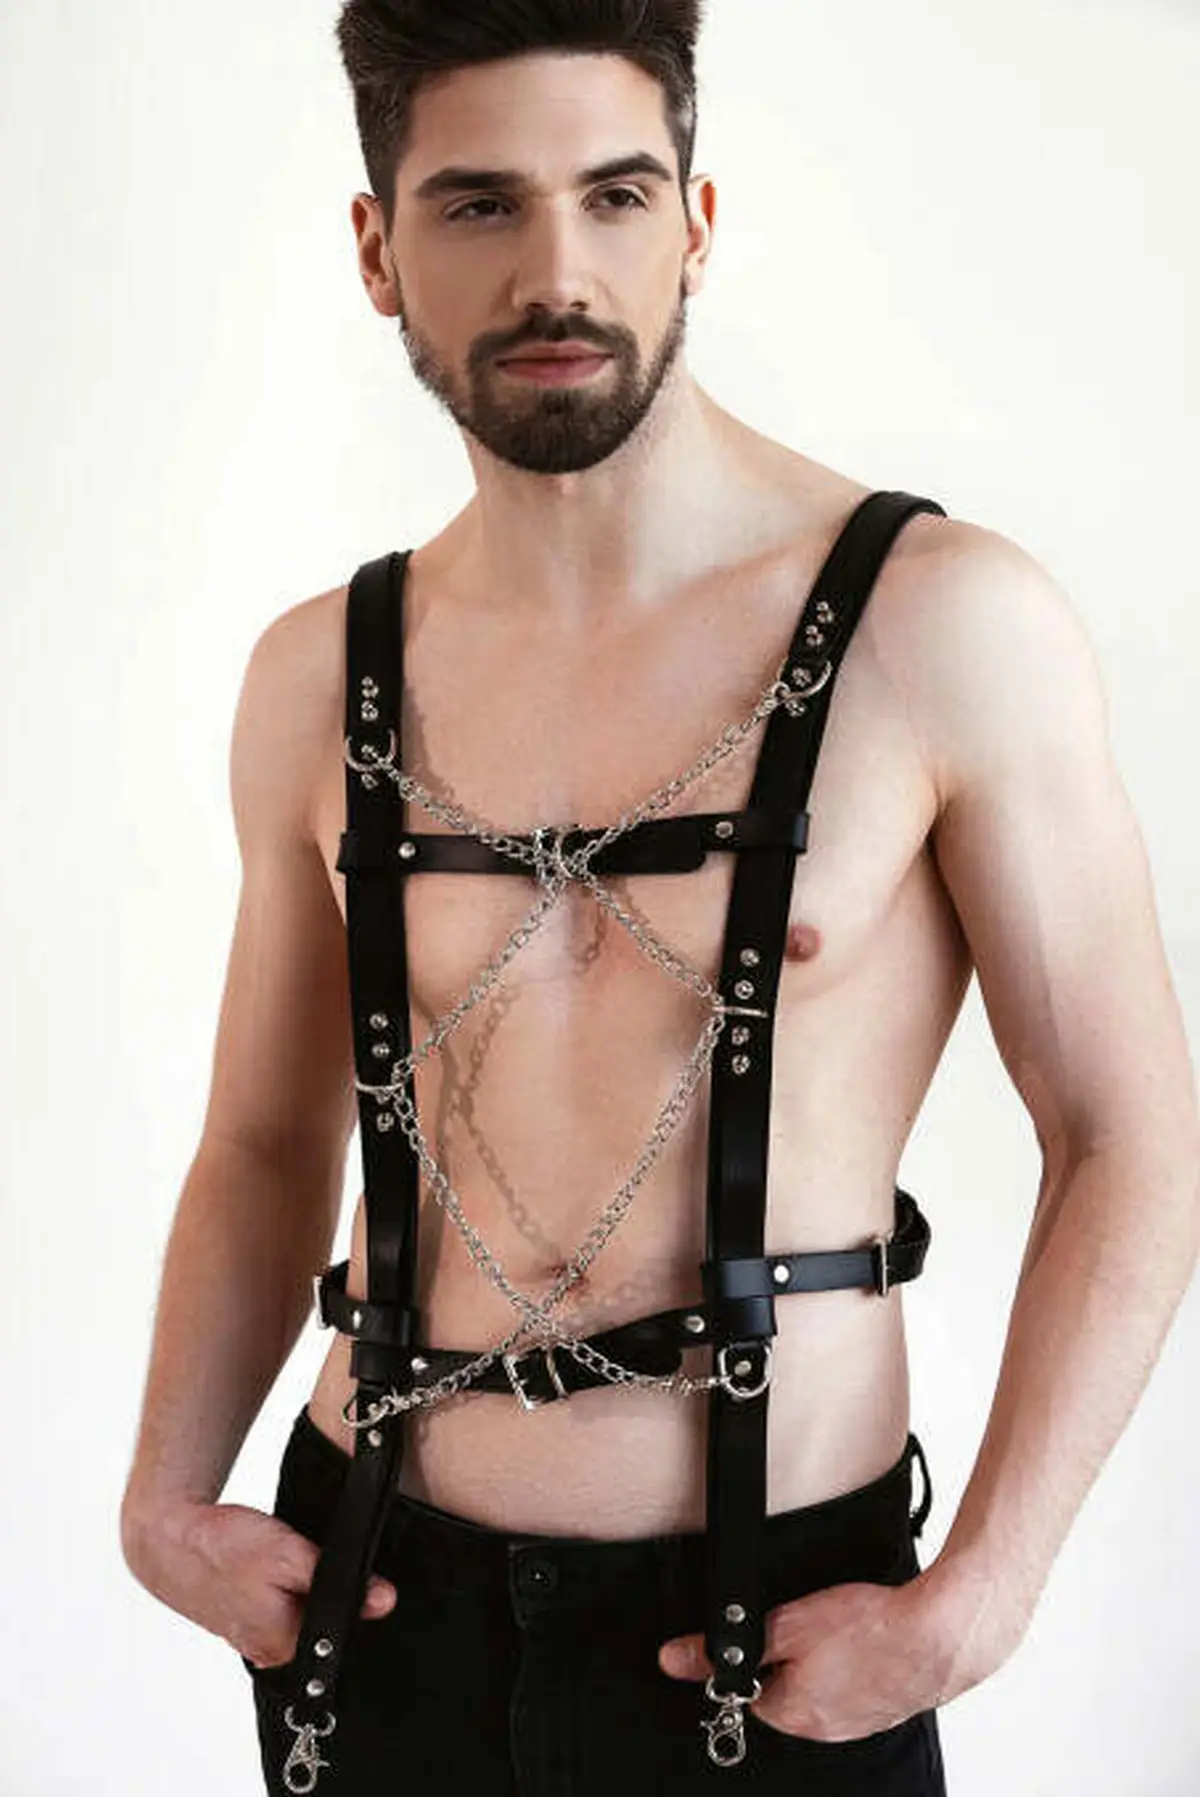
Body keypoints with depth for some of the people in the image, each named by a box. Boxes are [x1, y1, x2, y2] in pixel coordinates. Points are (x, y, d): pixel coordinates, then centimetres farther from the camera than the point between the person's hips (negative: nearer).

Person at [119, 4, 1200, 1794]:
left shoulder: (947, 624, -12)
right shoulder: (319, 677, 0)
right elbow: (266, 1148, 10)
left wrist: (972, 1607, -15)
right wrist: (169, 1495, -3)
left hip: (772, 1611, -3)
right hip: (375, 1590, 4)